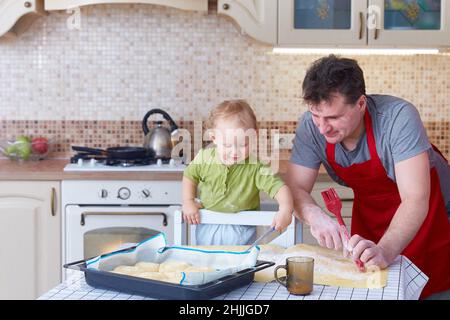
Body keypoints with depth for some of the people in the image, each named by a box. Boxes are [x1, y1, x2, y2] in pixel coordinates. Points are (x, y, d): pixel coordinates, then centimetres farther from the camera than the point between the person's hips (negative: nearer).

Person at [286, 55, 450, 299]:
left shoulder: (398, 117, -34)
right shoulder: (311, 126, -22)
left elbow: (416, 200, -38)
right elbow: (296, 188, -19)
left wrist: (385, 251, -54)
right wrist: (315, 216, -42)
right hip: (371, 211, 4)